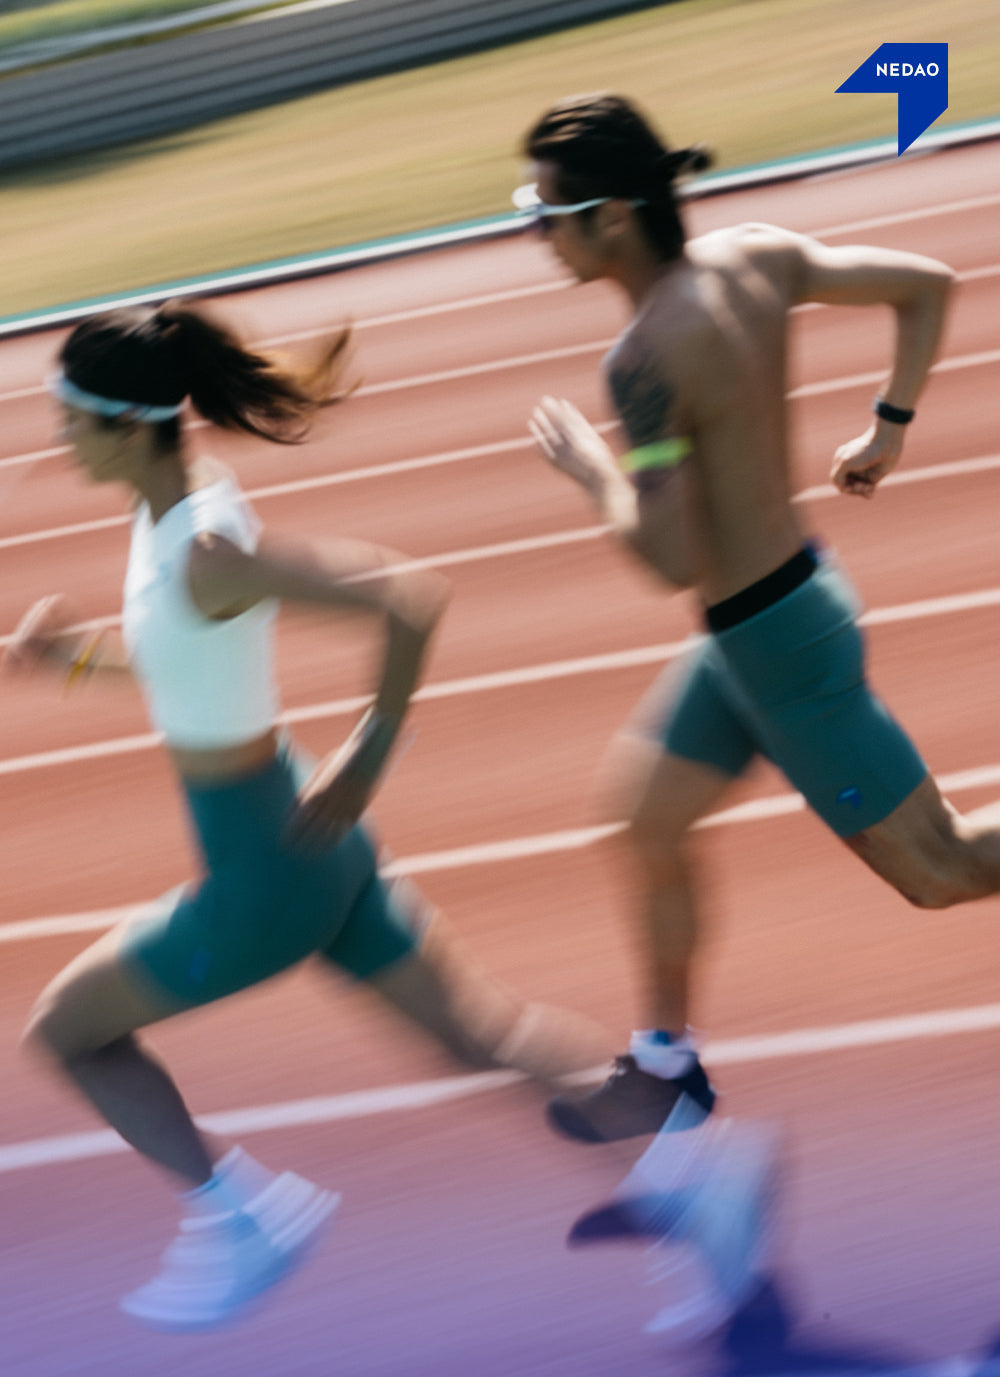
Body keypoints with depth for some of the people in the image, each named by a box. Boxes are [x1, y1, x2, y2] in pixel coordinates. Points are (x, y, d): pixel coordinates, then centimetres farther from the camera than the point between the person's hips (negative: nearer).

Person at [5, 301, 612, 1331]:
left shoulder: (208, 550, -27)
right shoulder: (180, 495, 0)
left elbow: (409, 599, -33)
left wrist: (365, 761, -26)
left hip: (266, 872, -9)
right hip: (310, 846, 9)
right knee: (480, 1032, 17)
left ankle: (241, 1214, 13)